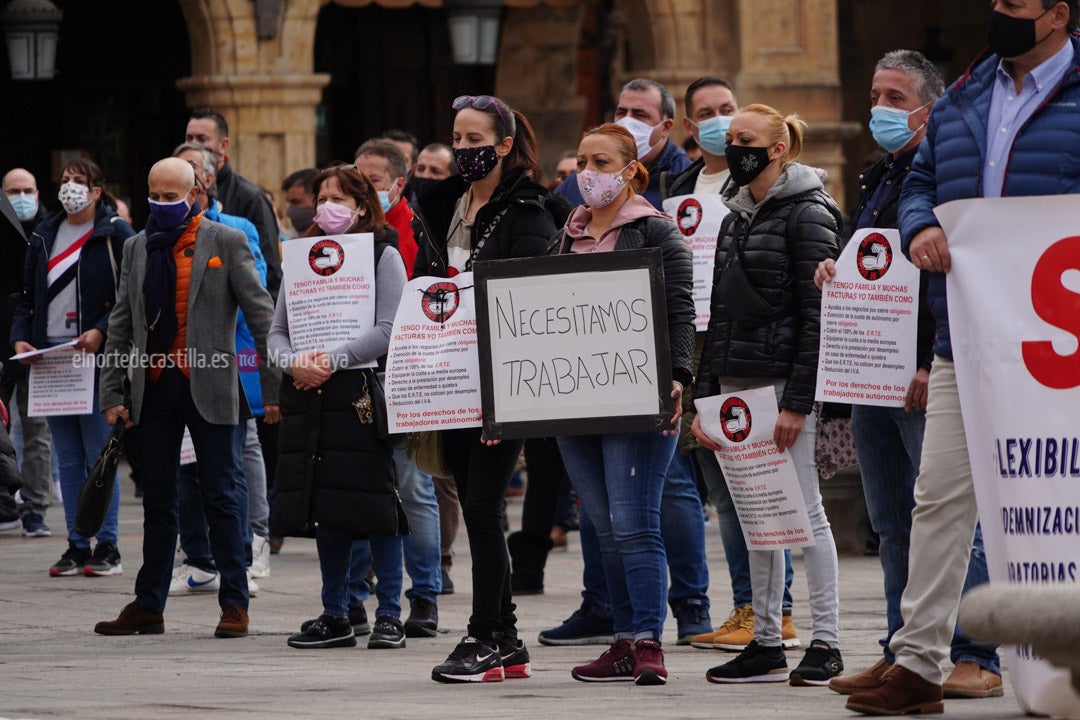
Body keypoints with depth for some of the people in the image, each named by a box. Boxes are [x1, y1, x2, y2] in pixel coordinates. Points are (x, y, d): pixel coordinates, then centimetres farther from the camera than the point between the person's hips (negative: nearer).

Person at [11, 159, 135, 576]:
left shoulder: (115, 235, -1)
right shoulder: (44, 236, 15)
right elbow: (28, 296, 17)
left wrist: (101, 331, -18)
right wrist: (20, 337, 1)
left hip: (98, 357, -5)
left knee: (100, 455, -5)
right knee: (67, 458, 7)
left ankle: (107, 548, -1)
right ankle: (77, 546, 10)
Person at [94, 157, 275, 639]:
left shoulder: (226, 242, -1)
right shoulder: (137, 248, 12)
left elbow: (260, 314, -3)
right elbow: (121, 324, 14)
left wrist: (274, 387, -9)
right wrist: (112, 394, 6)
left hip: (209, 388, -4)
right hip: (154, 388, 4)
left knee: (220, 497, -1)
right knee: (157, 501, 9)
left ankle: (234, 604, 6)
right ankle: (148, 606, 15)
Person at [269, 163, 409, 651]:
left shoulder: (384, 255, 2)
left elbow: (388, 330, -8)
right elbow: (277, 330, 13)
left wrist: (333, 360, -16)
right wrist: (294, 362, -8)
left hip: (361, 391, -5)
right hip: (307, 394, 5)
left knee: (374, 502, -6)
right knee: (325, 508, 6)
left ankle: (389, 615, 0)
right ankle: (335, 617, 12)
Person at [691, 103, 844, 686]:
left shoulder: (807, 215, -8)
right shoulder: (736, 217, 15)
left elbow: (818, 316, -13)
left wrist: (797, 403, -18)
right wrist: (704, 396, 13)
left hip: (786, 380, -8)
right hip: (737, 383, 8)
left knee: (803, 508, -5)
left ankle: (825, 643, -1)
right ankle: (765, 643, 12)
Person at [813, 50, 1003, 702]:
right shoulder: (876, 179, 19)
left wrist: (935, 368, -20)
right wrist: (832, 272, 7)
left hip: (930, 379, -9)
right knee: (895, 526, 11)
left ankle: (976, 659, -6)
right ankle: (904, 654, 16)